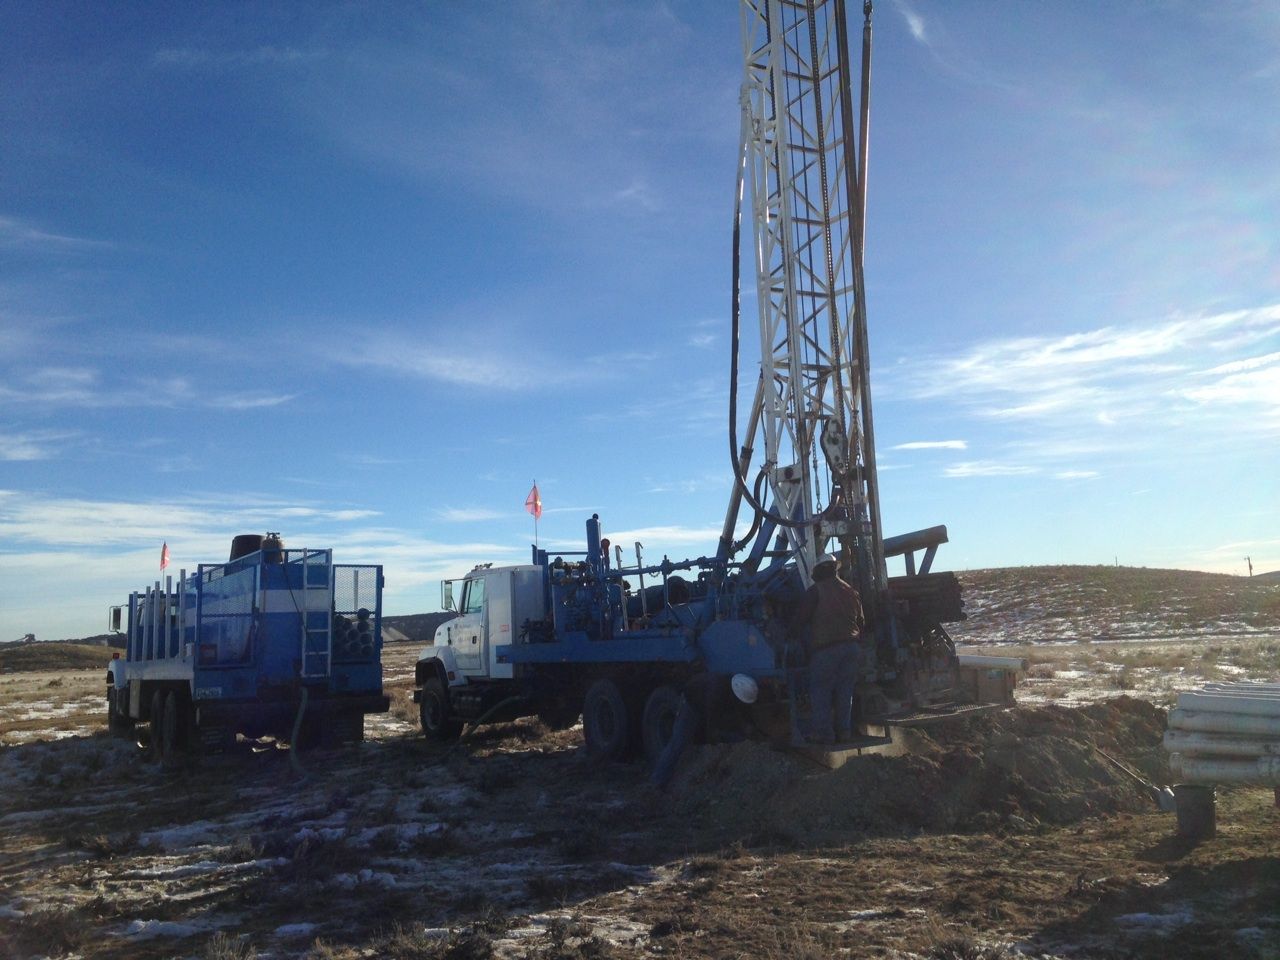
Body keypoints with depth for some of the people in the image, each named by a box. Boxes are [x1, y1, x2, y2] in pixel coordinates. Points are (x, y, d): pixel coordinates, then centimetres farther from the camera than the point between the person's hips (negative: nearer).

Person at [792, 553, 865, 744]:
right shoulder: (852, 592, 18)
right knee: (845, 691, 12)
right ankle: (844, 730, 11)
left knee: (820, 692, 1)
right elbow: (861, 623, 22)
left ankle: (823, 732, -3)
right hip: (852, 647, 6)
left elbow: (799, 619, -3)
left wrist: (794, 632, 16)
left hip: (826, 649, -6)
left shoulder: (816, 591, -2)